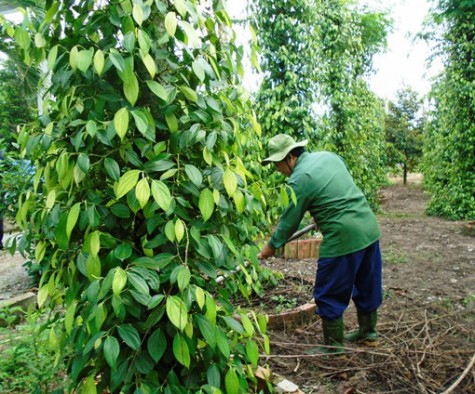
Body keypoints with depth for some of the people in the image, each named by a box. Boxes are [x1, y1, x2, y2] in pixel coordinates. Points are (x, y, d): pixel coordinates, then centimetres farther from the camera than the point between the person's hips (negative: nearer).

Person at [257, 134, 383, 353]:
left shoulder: (299, 179, -14)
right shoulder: (328, 155, 10)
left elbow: (289, 221, -7)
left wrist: (271, 246, 7)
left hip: (344, 238, -9)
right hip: (369, 229, 9)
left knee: (329, 294, 7)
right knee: (367, 285, 23)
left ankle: (333, 346, 20)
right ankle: (368, 331, 40)